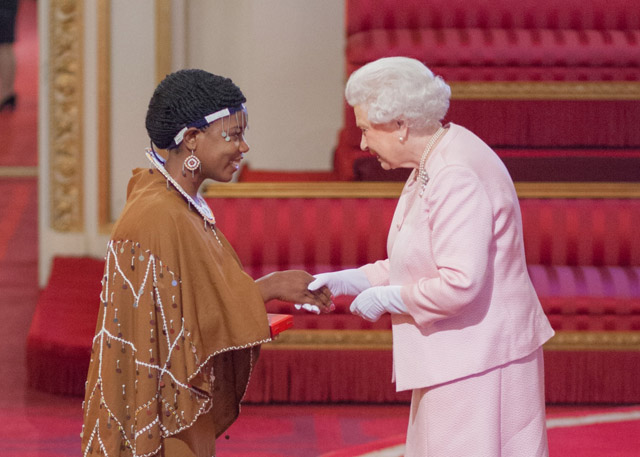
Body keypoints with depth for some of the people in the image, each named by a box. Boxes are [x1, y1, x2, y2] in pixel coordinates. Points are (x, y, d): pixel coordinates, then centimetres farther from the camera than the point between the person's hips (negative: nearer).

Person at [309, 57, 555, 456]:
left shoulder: (457, 177, -22)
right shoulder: (431, 166, 12)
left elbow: (460, 285, -29)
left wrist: (387, 298, -14)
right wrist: (345, 281, 13)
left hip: (477, 364, -11)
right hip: (454, 360, 11)